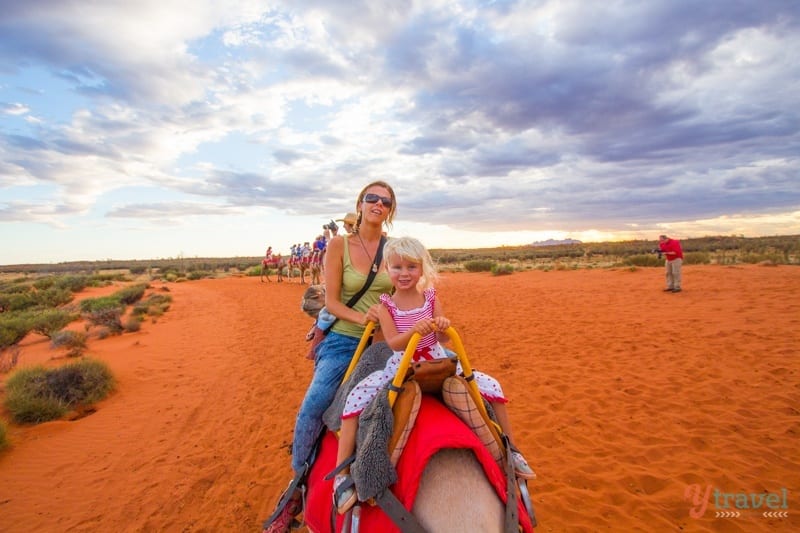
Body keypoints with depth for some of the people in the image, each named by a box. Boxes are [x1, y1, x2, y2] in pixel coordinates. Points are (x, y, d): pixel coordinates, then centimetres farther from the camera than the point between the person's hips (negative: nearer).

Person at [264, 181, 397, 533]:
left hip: (384, 342, 3)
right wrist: (361, 318, -21)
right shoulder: (339, 245, -3)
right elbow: (331, 301, -5)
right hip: (343, 340, -2)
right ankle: (297, 488, 7)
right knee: (312, 407, -18)